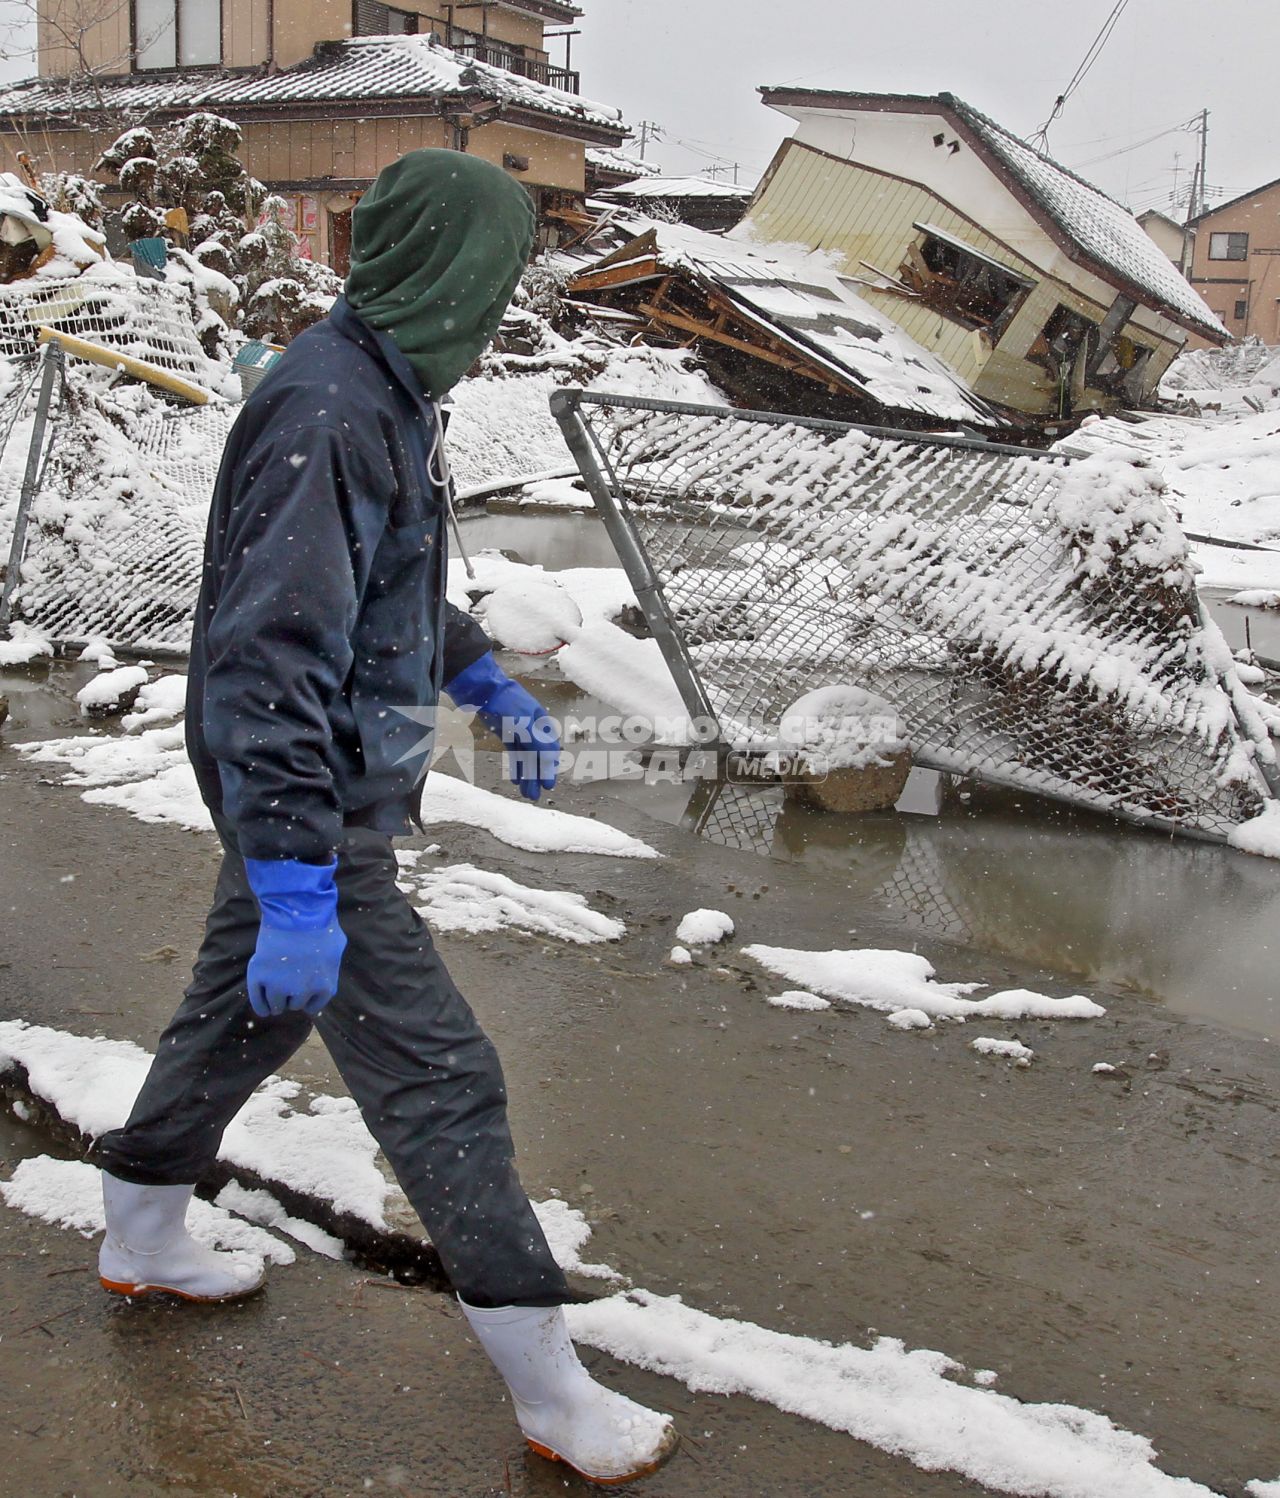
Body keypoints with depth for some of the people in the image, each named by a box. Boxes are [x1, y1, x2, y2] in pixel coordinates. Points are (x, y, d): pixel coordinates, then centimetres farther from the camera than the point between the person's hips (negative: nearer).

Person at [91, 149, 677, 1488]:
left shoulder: (381, 392, 8)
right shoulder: (327, 418, -26)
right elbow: (271, 663, -30)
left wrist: (486, 682, 23)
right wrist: (298, 889, -32)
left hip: (316, 787, 11)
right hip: (312, 808, -10)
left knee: (243, 1005, 25)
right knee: (439, 1079, -4)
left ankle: (141, 1239, 48)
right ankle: (549, 1389, 9)